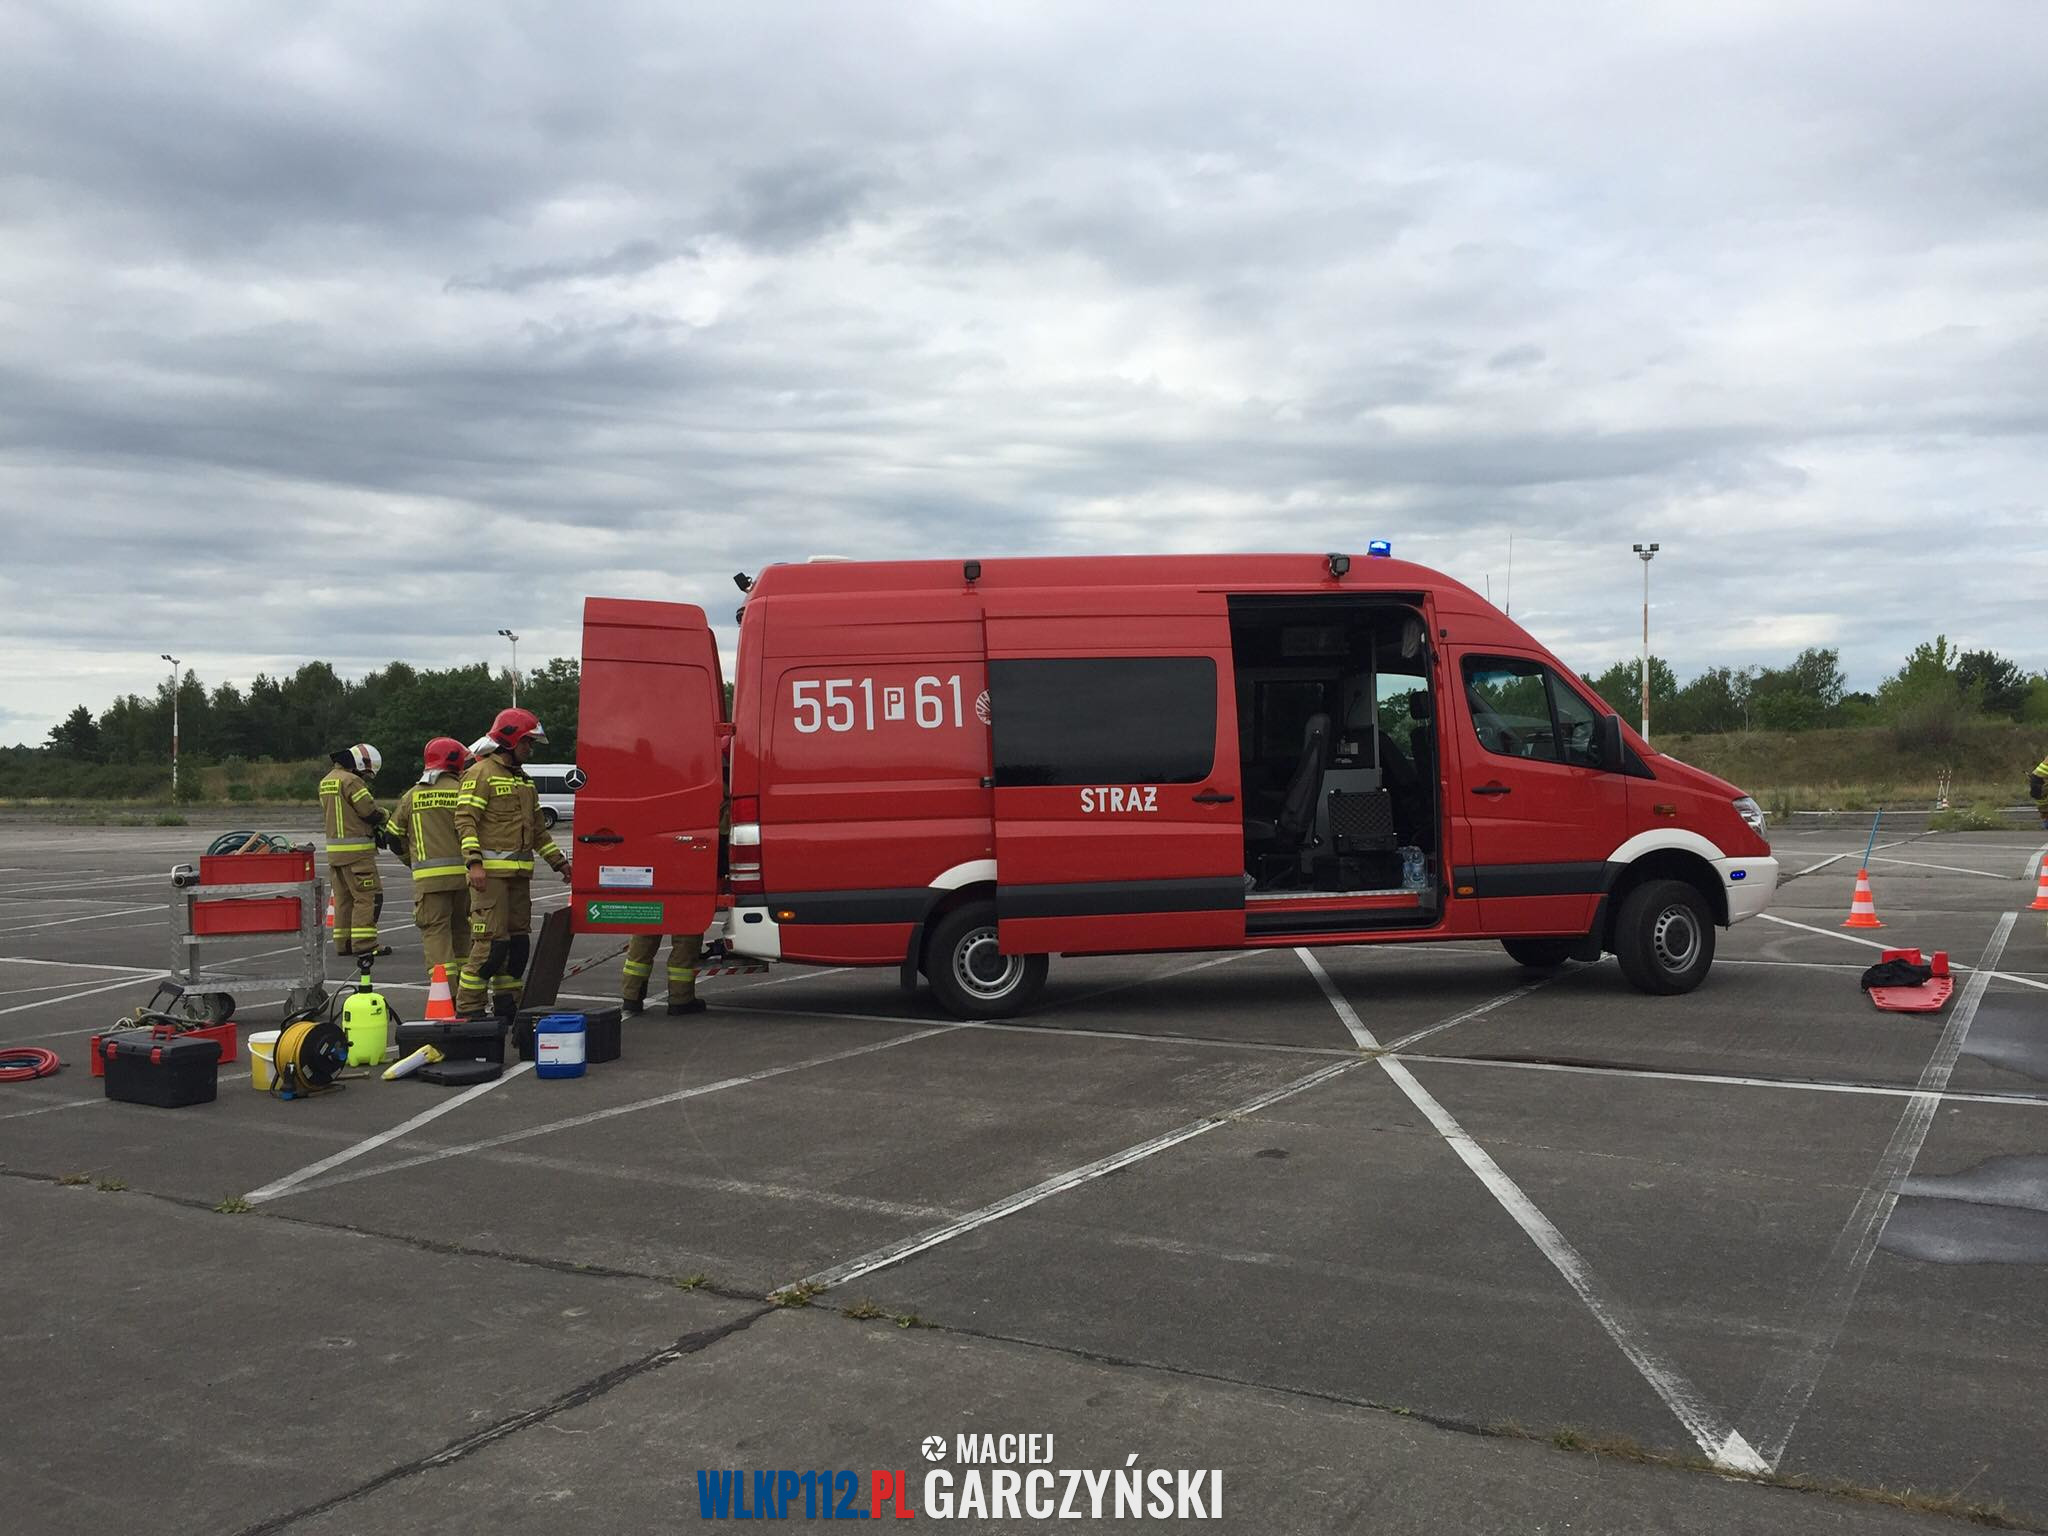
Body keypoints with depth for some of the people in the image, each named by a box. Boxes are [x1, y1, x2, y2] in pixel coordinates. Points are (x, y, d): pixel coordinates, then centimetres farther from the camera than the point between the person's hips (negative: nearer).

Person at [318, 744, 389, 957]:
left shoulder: (326, 781, 15)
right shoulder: (351, 781, -14)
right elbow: (371, 812, -16)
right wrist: (384, 814, 6)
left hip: (334, 848, 9)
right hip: (356, 850, -9)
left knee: (343, 897, 14)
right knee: (368, 896, -7)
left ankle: (343, 943, 16)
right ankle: (364, 944, -10)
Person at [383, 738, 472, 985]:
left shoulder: (412, 795, 9)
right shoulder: (461, 792, -1)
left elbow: (394, 837, 15)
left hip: (428, 877, 0)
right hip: (461, 872, 0)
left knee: (436, 930, -2)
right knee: (460, 928, 15)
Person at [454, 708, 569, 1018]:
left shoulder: (524, 780, 22)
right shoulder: (482, 773, -5)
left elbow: (537, 828, 28)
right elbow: (465, 820, -14)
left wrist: (558, 862, 25)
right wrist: (474, 862, -24)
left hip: (519, 873, 9)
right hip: (490, 872, -9)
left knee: (518, 939, 10)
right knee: (491, 940, -12)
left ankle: (506, 1004, 18)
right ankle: (468, 1007, -6)